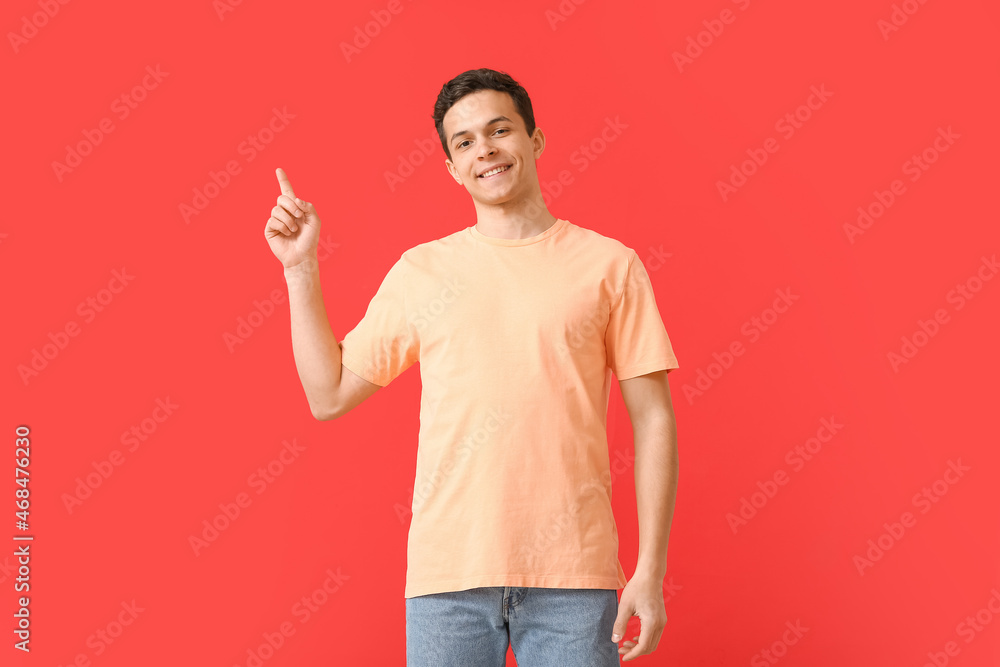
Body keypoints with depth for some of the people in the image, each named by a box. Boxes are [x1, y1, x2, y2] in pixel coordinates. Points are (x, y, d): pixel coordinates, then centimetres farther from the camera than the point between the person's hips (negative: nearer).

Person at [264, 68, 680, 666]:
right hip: (448, 573, 1)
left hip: (572, 576, -1)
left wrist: (651, 570, -3)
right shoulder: (420, 271, 9)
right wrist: (301, 269, 6)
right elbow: (329, 396, 11)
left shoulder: (609, 264, 4)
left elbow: (653, 420, 3)